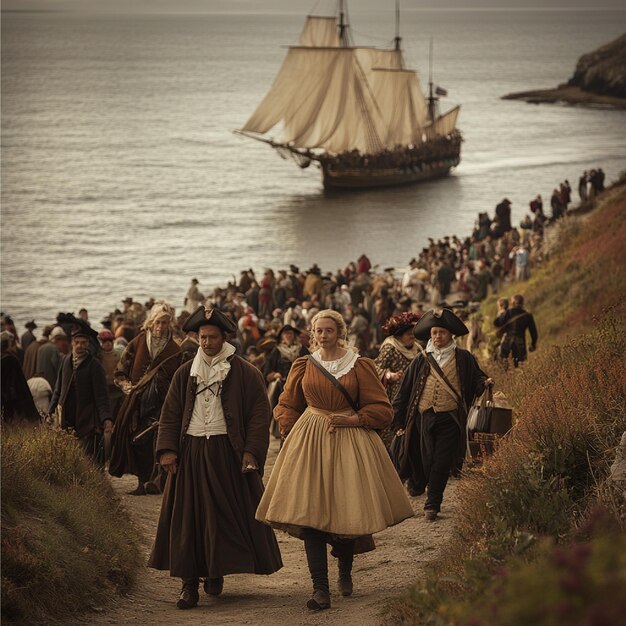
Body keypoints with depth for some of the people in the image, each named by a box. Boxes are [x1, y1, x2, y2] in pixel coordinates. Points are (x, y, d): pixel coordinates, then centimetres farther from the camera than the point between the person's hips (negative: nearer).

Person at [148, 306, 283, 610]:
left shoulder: (245, 373, 0)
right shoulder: (185, 373, 10)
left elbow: (259, 415, -3)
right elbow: (170, 414, 9)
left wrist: (251, 452, -13)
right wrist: (168, 449, -3)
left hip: (228, 454, -2)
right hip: (191, 453, 2)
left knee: (228, 514, 0)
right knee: (187, 516, -1)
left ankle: (216, 571, 19)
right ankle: (189, 582, 2)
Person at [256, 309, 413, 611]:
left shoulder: (359, 366, 2)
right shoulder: (303, 366, 9)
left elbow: (381, 409, 2)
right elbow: (286, 406, 20)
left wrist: (353, 420, -11)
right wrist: (292, 432, 5)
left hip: (349, 438, -1)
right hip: (309, 440, 1)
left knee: (348, 511, -2)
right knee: (309, 512, -11)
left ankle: (345, 572, 28)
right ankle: (320, 589, -12)